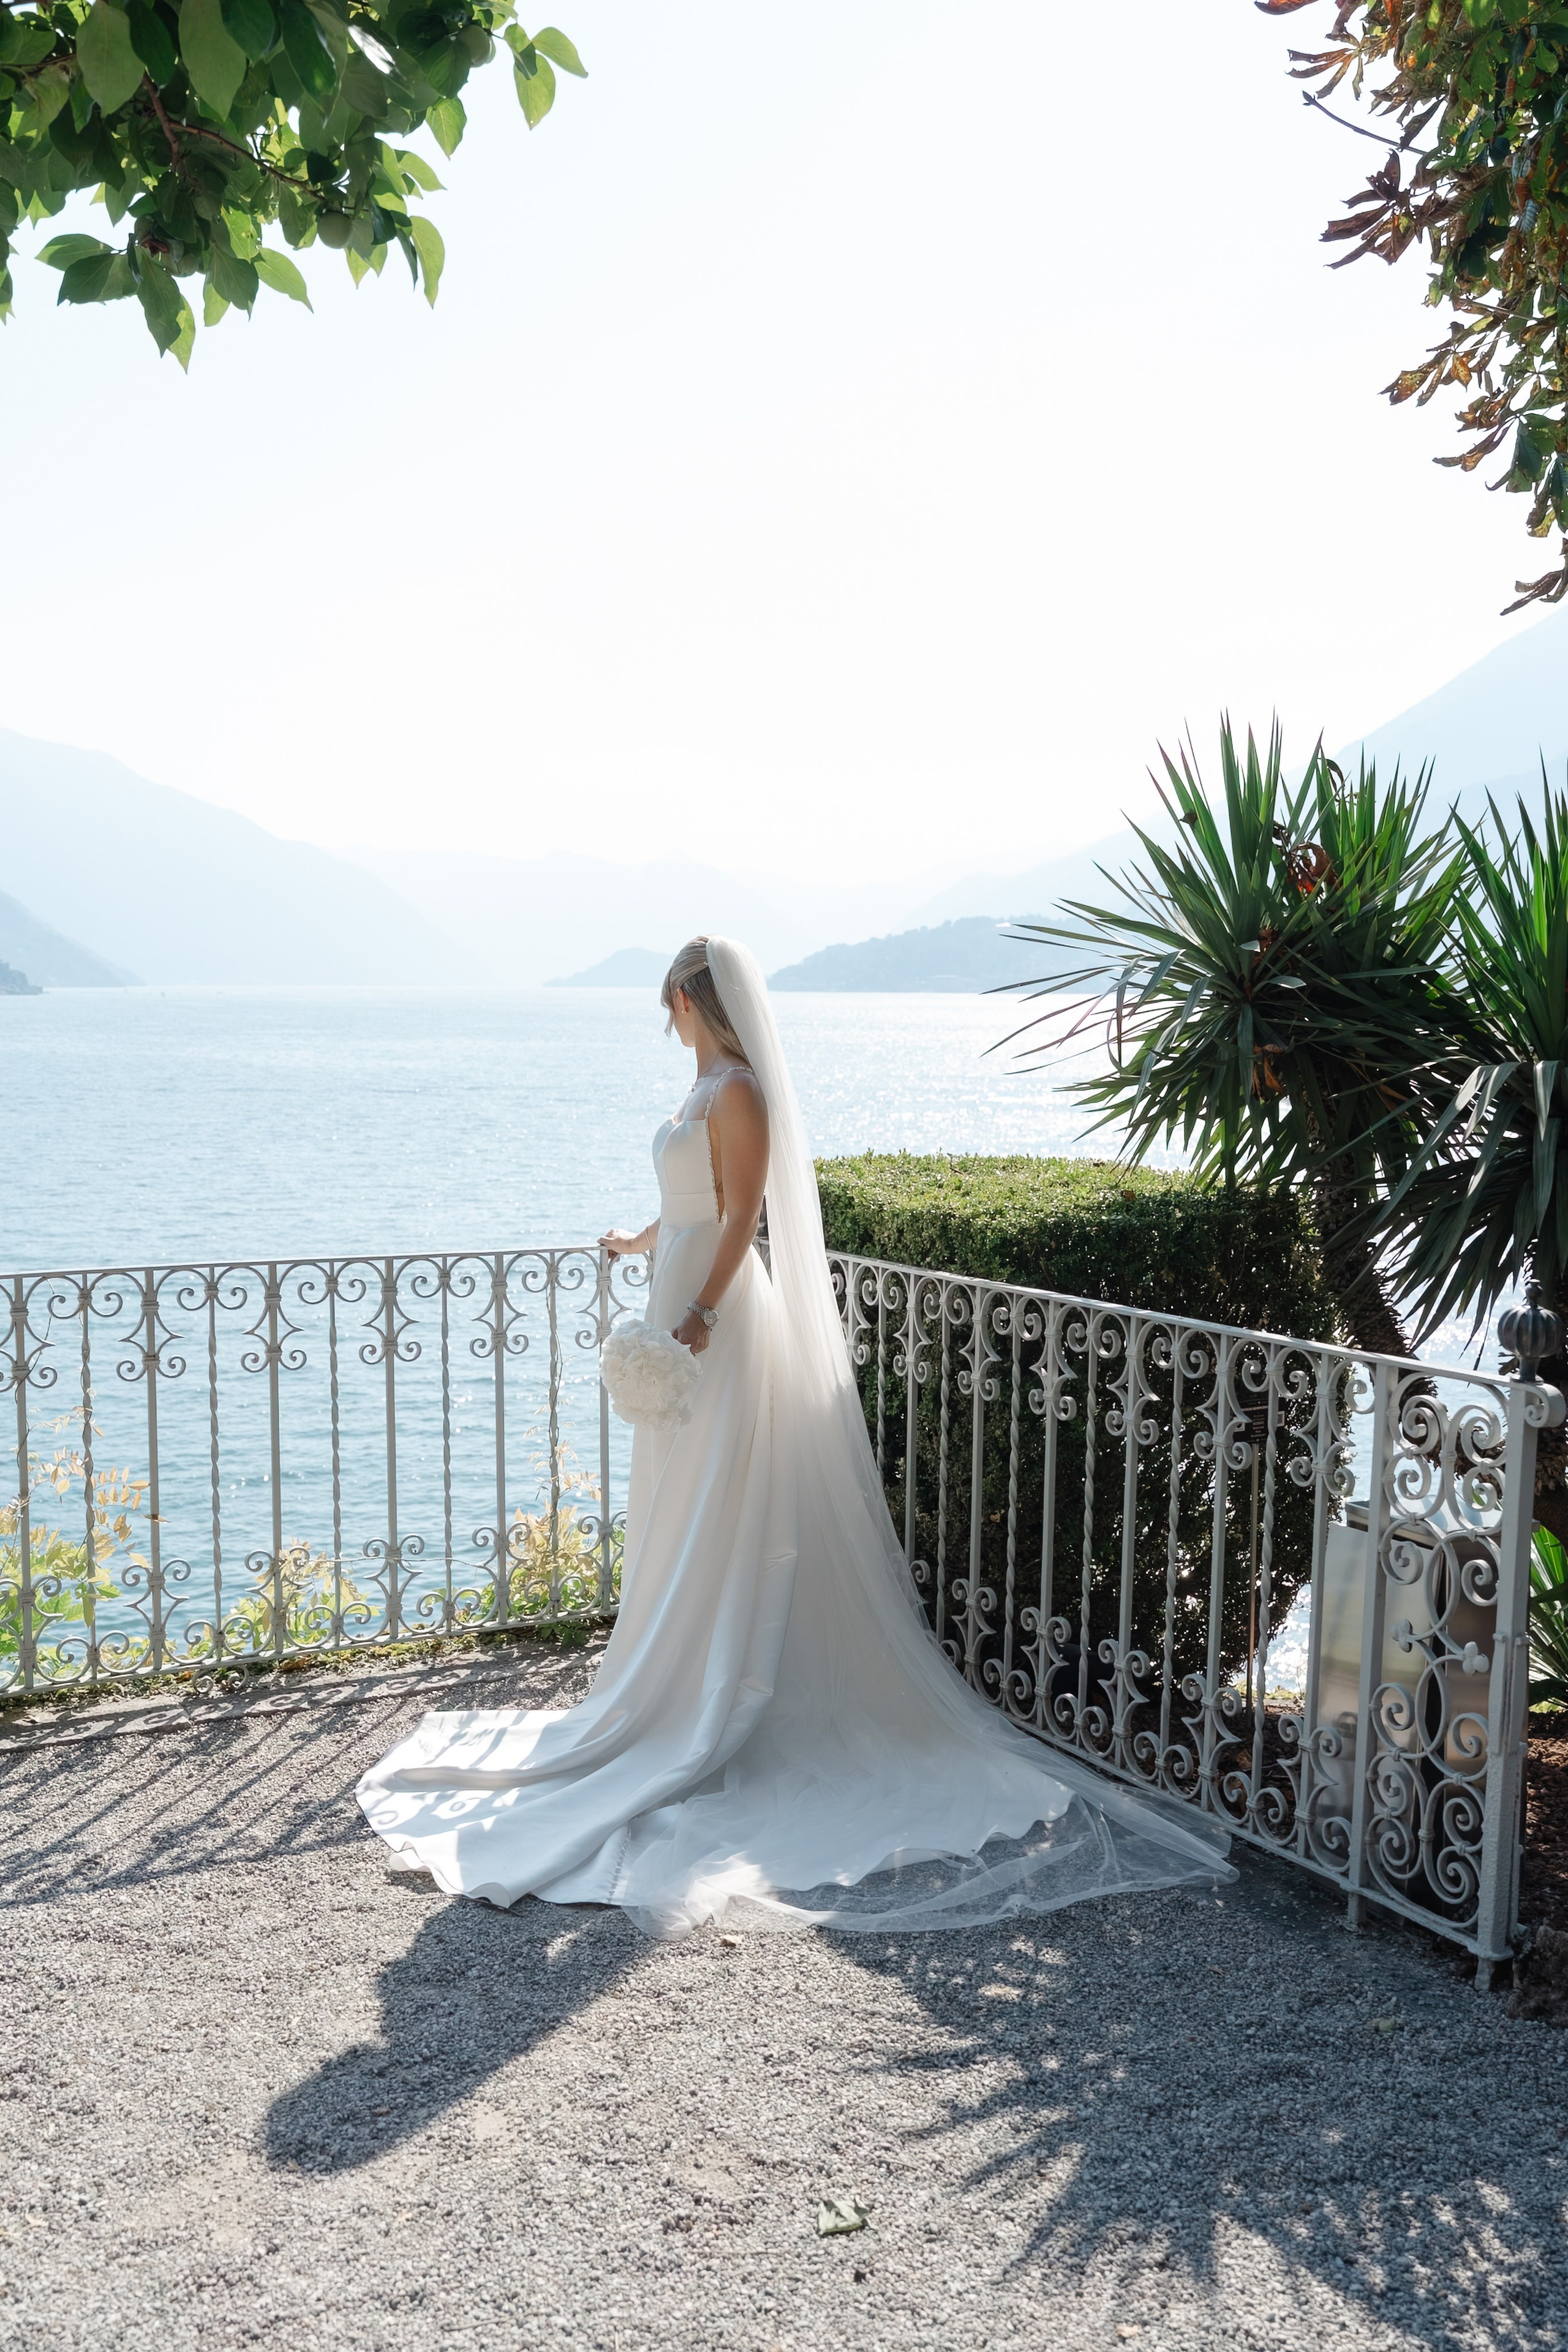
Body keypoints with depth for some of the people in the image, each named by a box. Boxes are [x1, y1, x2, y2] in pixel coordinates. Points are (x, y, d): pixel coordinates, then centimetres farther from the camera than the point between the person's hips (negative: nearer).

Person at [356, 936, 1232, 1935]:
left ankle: (705, 1713, 4)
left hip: (716, 1314, -10)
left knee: (715, 1521, -3)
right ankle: (690, 1690, 21)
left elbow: (740, 1217, -20)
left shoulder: (738, 1090, -15)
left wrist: (700, 1314, -25)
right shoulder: (712, 1087, 14)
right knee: (682, 1517, 13)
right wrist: (638, 1240, 43)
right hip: (689, 1300, 10)